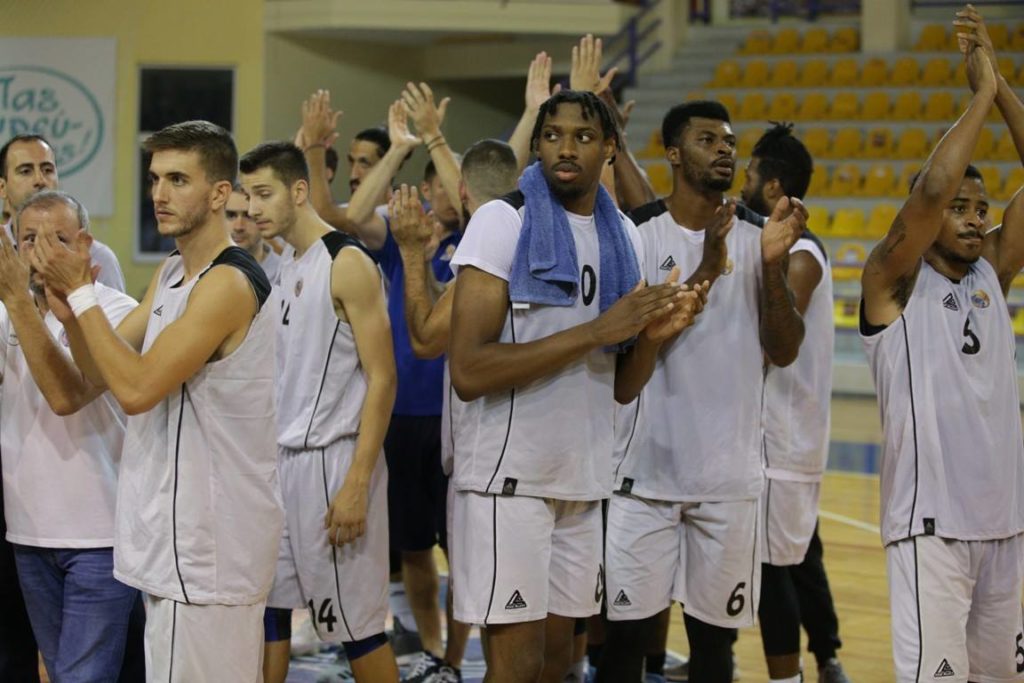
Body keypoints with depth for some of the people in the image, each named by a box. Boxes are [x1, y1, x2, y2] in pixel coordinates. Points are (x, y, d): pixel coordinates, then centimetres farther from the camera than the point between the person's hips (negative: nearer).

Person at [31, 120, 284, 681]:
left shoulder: (228, 283, -17)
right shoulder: (170, 274, 14)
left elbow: (136, 388, -22)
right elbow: (99, 373, 11)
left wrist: (81, 292, -16)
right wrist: (69, 306, -7)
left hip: (207, 545, -9)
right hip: (176, 532, 9)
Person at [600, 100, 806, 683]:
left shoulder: (757, 236, 5)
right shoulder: (638, 234, -3)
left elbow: (783, 351, 0)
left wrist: (771, 265, -15)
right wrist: (706, 272, -22)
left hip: (730, 473, 3)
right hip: (647, 466, -2)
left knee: (714, 634, 9)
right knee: (628, 630, 0)